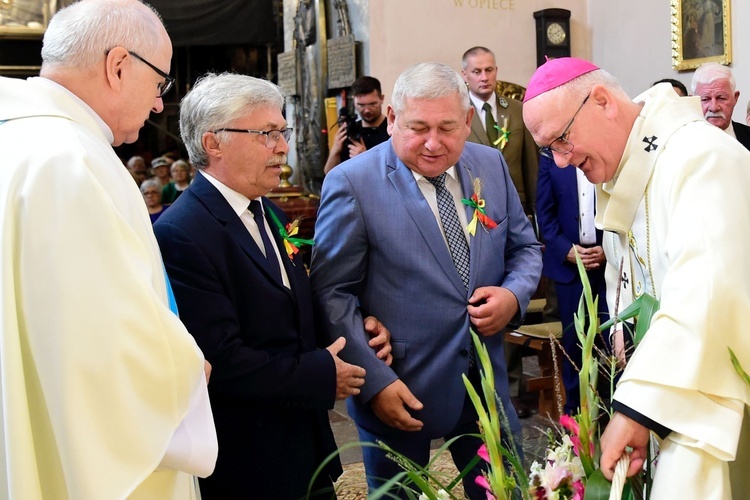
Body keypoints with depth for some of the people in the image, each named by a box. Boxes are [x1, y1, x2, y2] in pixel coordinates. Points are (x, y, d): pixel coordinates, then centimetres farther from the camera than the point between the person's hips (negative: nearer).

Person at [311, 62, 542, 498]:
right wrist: (375, 381, -17)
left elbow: (524, 246, 14)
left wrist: (514, 294, -8)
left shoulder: (491, 165, 2)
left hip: (487, 380, 4)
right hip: (398, 395, -4)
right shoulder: (352, 184, -13)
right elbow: (333, 293, -12)